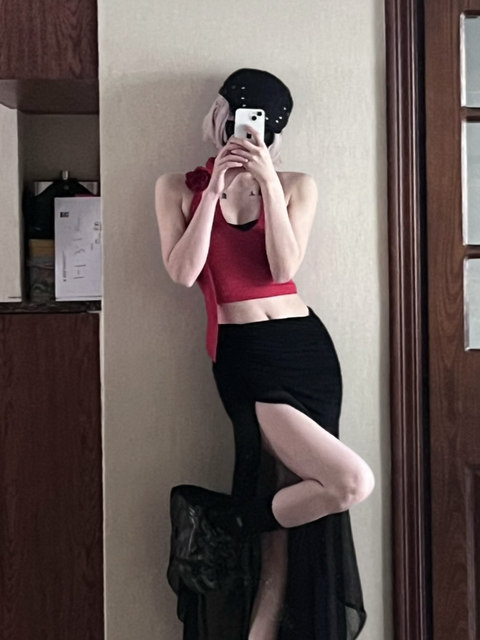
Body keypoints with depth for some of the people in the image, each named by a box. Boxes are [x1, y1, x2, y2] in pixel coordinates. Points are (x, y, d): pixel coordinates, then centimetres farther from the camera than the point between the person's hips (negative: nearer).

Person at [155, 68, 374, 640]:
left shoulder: (295, 186, 10)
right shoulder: (178, 186, 7)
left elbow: (283, 268, -6)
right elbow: (183, 273, -7)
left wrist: (267, 179, -10)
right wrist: (215, 187, -8)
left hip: (305, 344, 4)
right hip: (241, 355, -4)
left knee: (297, 502, 5)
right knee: (352, 481, -18)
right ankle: (234, 526, 8)